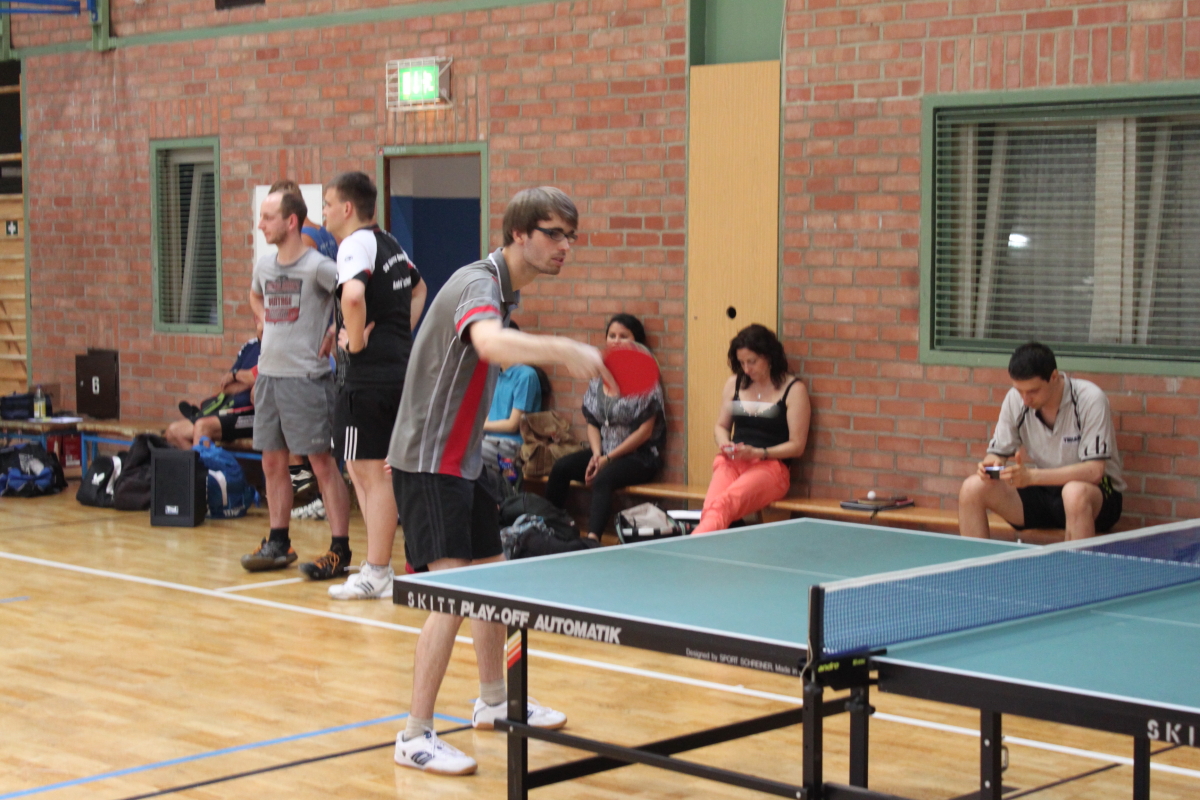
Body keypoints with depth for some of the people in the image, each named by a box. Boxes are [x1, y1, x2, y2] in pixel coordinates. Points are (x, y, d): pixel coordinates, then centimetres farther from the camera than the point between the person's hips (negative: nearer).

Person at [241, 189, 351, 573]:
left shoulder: (317, 266, -13)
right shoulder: (264, 265, 10)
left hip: (305, 376, -7)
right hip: (268, 372, 8)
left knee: (322, 463, -4)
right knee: (273, 462, 12)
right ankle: (278, 543, 23)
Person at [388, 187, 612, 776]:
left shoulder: (506, 290, 11)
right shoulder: (480, 285, -22)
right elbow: (489, 342, -46)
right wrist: (563, 349, -60)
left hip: (463, 461, 10)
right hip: (429, 462, -10)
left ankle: (493, 702, 35)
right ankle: (415, 738, -10)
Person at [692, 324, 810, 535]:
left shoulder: (793, 389, 1)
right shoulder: (734, 383, 16)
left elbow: (797, 446, -1)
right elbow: (721, 426, 26)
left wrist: (758, 453, -14)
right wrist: (724, 445, 2)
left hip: (770, 467, -4)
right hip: (732, 463, 4)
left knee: (724, 503, -38)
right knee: (710, 508, -35)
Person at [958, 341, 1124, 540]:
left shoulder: (1090, 399, -18)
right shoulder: (1015, 399, -5)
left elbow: (1094, 471, -24)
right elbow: (998, 451, 4)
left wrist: (1031, 476, -34)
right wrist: (991, 464, -22)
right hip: (1042, 494, 5)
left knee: (1075, 493, -39)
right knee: (972, 488, -15)